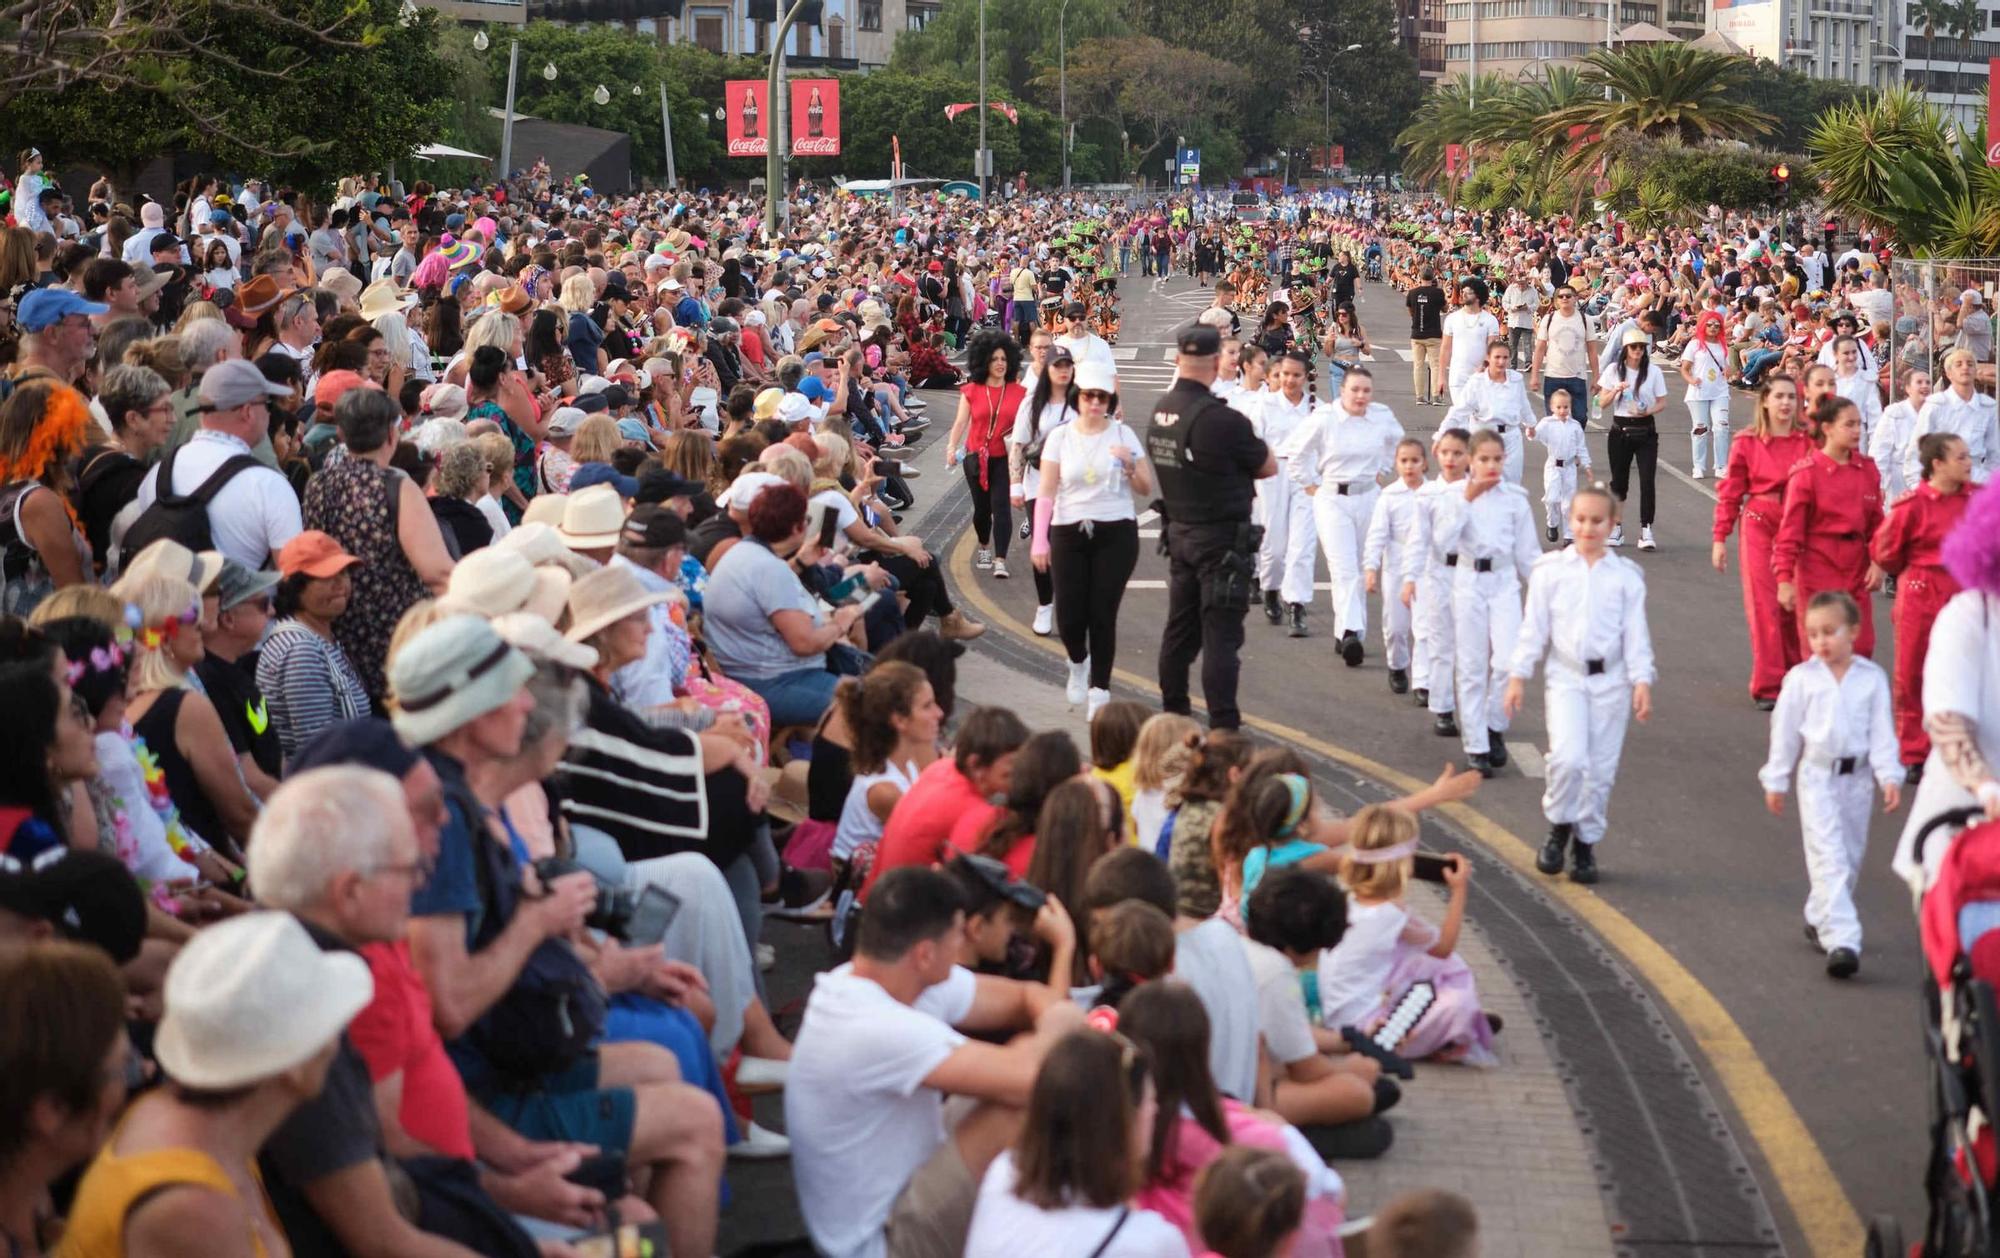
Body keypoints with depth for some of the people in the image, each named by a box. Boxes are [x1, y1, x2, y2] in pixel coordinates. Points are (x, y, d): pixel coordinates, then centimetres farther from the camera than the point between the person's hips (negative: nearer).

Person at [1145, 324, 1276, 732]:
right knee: (1221, 634, -5)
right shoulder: (1222, 419, -22)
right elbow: (1269, 467, -9)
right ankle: (1223, 725, -5)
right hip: (1221, 539, -7)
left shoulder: (1160, 411, 0)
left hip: (1179, 531, 7)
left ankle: (1173, 711, 27)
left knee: (1180, 628, 17)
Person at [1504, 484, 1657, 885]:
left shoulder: (1626, 577, 3)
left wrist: (1642, 682, -4)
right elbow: (1533, 627, 4)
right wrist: (1518, 675, 1)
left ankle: (1586, 843, 21)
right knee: (1568, 758, -19)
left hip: (1610, 680, 1)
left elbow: (1636, 634, 4)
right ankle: (1559, 829, 5)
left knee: (1600, 769, 4)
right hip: (1566, 677, -1)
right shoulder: (1550, 571, 2)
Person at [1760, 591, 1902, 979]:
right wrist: (1776, 781, 5)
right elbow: (1785, 730, 3)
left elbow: (1882, 731, 1)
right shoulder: (1802, 678, -3)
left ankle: (1820, 920, 34)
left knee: (1850, 856, 13)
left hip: (1856, 777, 3)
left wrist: (1889, 776, -7)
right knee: (1829, 858, -11)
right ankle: (1841, 940, -18)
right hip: (1817, 776, -3)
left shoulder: (1872, 678, -1)